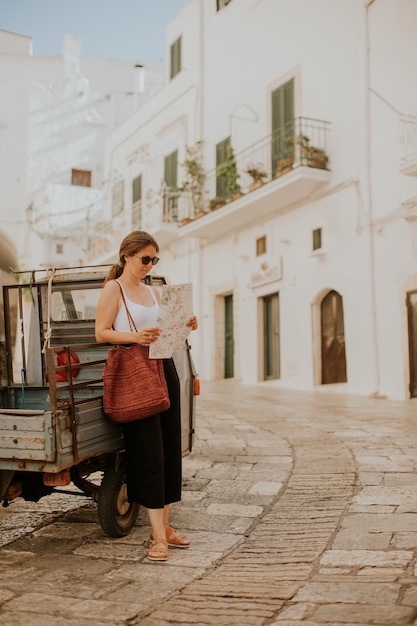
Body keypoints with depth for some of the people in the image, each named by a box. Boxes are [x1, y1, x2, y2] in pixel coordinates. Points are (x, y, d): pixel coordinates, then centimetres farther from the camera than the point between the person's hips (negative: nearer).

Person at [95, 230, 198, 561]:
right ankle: (158, 536, -4)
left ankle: (165, 525, 17)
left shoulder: (154, 292, 18)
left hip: (165, 369, 7)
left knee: (170, 449, 7)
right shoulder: (114, 289, -2)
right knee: (149, 452, -9)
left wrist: (185, 326, 4)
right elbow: (101, 333, -9)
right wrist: (135, 337, -24)